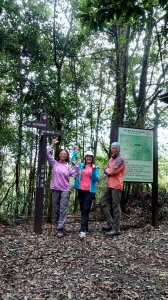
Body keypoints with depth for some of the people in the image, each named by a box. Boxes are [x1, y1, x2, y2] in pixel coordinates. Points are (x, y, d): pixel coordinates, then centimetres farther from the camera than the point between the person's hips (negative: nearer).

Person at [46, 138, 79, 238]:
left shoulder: (68, 167, 8)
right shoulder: (54, 163, 6)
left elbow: (76, 174, 0)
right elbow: (48, 154, -2)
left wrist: (76, 164, -7)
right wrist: (53, 144, -4)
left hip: (65, 190, 0)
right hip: (55, 189, 1)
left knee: (63, 209, -5)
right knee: (56, 209, 8)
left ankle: (60, 228, -4)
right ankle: (58, 226, 21)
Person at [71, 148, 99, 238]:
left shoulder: (95, 167, 1)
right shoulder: (81, 165, 11)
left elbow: (95, 179, -5)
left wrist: (93, 171, -21)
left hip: (90, 191, -4)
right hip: (81, 190, 4)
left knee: (86, 210, -11)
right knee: (82, 210, 10)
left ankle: (83, 230, -15)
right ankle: (85, 228, 22)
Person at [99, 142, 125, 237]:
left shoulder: (120, 159, -9)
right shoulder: (111, 159, 19)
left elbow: (113, 171, -17)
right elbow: (106, 170, 13)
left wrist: (108, 170, 1)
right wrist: (110, 171, -7)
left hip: (116, 185, -9)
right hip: (110, 185, 9)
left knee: (116, 207, -4)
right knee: (103, 203, 9)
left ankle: (116, 229, 3)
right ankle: (111, 223, 18)